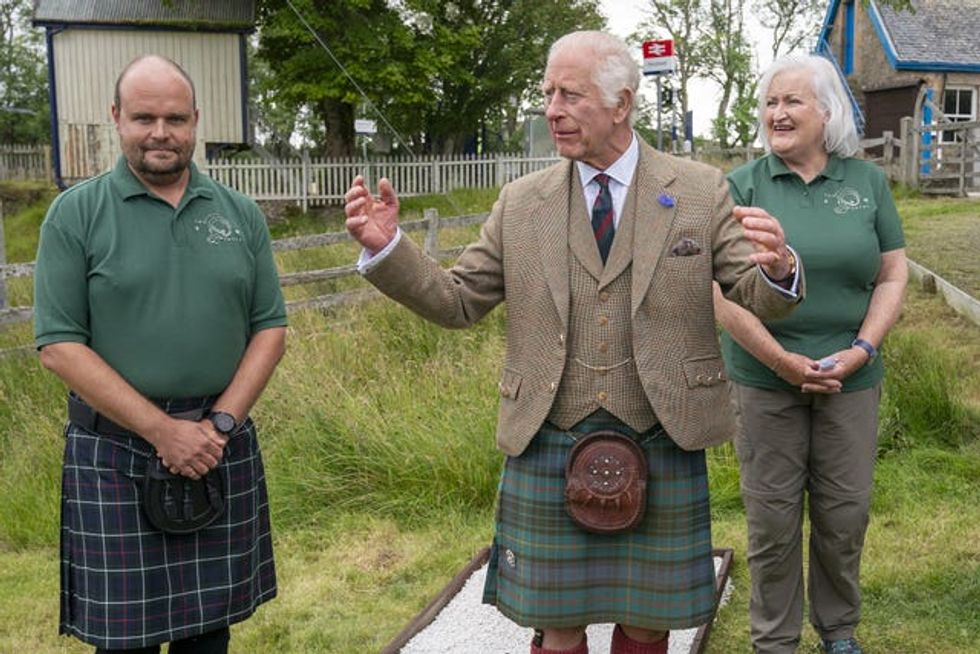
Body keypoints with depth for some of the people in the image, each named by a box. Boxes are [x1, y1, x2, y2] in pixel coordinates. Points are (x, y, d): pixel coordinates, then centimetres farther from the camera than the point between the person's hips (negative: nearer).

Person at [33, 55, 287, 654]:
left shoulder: (241, 215, 6)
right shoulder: (75, 214, -3)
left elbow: (271, 329, 5)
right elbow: (60, 346, -8)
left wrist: (222, 422, -9)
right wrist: (163, 431, -14)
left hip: (223, 448, 3)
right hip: (115, 457, -2)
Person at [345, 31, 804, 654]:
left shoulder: (700, 191, 0)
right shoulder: (521, 203, 3)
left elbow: (757, 298, -2)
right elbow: (459, 301, 4)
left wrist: (777, 270, -26)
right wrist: (388, 248, -10)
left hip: (661, 448, 0)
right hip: (549, 450, 1)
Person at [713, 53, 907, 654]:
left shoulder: (868, 182, 3)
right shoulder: (743, 187, -3)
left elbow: (893, 276, 5)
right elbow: (722, 290, -8)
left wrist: (861, 350, -9)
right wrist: (784, 362, -15)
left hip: (851, 378, 2)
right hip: (765, 379, -1)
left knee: (845, 512, 11)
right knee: (773, 515, 7)